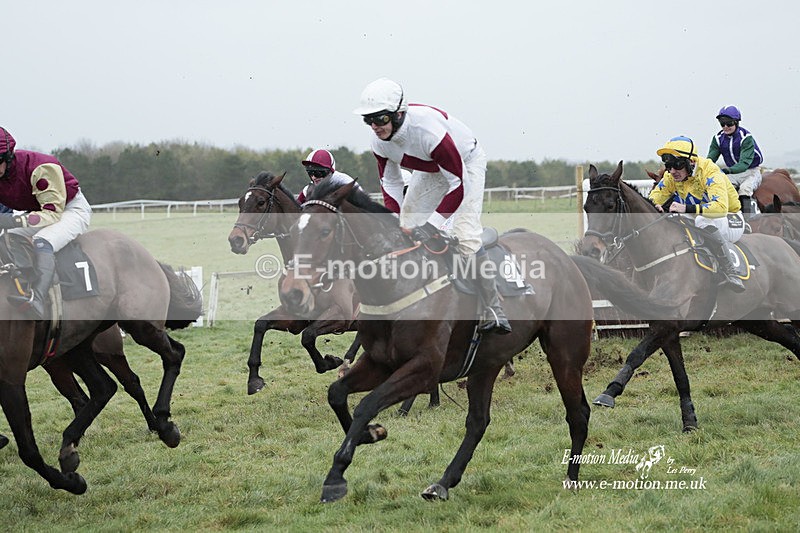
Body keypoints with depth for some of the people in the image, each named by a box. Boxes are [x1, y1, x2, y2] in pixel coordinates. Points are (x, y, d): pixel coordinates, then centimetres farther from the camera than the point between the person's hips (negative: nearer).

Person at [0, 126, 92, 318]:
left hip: (72, 209, -8)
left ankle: (37, 300, -55)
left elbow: (53, 213, -34)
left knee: (42, 243, -36)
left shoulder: (41, 168, -32)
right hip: (36, 212, 8)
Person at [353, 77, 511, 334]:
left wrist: (432, 225, -39)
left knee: (465, 234, -22)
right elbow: (390, 183, -3)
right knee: (405, 230, 3)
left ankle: (494, 310, -18)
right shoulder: (379, 142, -20)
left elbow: (458, 184, -36)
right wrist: (395, 223, -18)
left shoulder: (428, 130, -41)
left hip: (466, 162, -7)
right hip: (430, 170, 7)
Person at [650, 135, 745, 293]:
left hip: (731, 222, -7)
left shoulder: (710, 172, -26)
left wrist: (687, 208, -51)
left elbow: (721, 206, -40)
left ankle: (729, 273, -35)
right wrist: (654, 206, -27)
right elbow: (655, 196, 0)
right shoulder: (672, 176, -6)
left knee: (704, 221, -40)